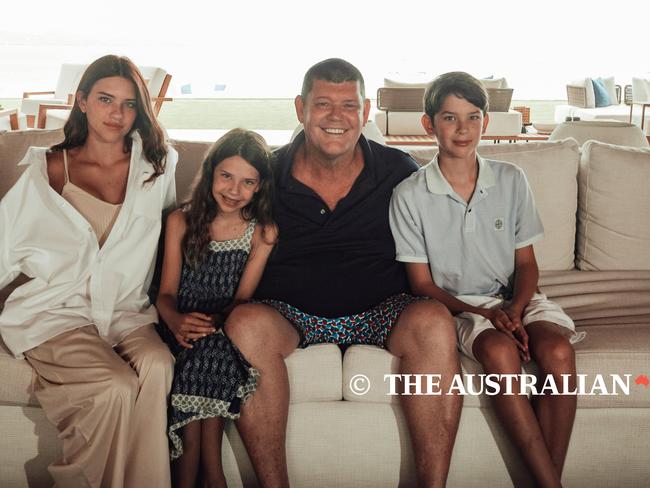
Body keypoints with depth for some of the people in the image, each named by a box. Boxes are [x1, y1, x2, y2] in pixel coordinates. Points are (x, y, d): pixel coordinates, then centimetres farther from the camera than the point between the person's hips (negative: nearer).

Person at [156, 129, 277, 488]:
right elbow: (166, 292, 2)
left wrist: (214, 322, -24)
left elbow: (242, 298, -3)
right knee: (198, 349, -31)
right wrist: (176, 321, -21)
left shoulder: (264, 232, 5)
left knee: (209, 350, -32)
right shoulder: (181, 221, 8)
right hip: (186, 326, 1)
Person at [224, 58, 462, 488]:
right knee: (246, 322, -33)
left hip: (382, 312, 1)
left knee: (434, 322, -31)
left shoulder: (399, 171, 2)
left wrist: (429, 291, -3)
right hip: (289, 315, 0)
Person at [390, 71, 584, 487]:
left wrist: (515, 309, -14)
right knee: (500, 350, -34)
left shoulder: (512, 180, 3)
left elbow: (526, 263, 7)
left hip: (513, 298, 3)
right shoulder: (410, 196, -5)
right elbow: (422, 284, -4)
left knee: (557, 349, -28)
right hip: (455, 305, -2)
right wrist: (485, 314, -17)